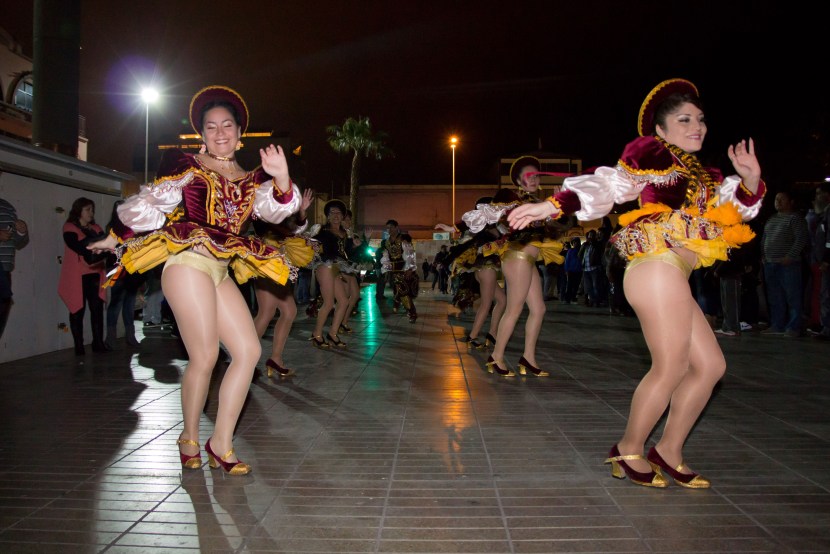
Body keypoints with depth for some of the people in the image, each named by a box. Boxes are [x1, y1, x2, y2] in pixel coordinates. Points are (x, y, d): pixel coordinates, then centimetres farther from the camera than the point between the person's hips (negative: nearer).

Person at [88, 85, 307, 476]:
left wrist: (281, 178, -17)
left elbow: (275, 210, 2)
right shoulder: (186, 165, 5)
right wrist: (115, 239, 14)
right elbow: (147, 205, 8)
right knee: (204, 357, -10)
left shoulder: (252, 179, 17)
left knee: (248, 350, -4)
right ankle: (189, 439, 12)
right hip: (188, 262, -6)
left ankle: (221, 444, 5)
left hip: (222, 270, 6)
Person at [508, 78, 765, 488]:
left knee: (710, 364, 9)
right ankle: (629, 451, 10)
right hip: (658, 268, -9)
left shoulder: (699, 176, 23)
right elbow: (607, 185, -12)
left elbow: (735, 209, 20)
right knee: (671, 367, -7)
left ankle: (668, 451, 18)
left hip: (674, 279, 9)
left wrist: (750, 180, 0)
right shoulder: (653, 154, 0)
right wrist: (554, 206, -26)